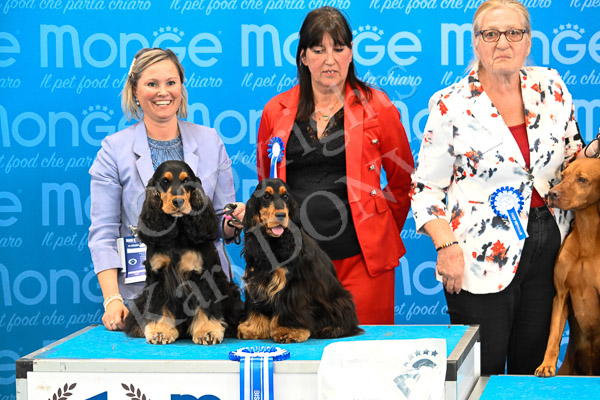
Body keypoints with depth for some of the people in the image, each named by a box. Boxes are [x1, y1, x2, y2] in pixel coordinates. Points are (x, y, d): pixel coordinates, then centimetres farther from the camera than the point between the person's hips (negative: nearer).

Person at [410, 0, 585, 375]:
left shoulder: (551, 88, 5)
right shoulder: (451, 105, -7)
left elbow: (574, 158, 18)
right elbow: (426, 188, -4)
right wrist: (446, 245, -15)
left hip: (546, 249, 4)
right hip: (481, 257, -4)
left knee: (535, 366, 11)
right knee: (483, 373, 0)